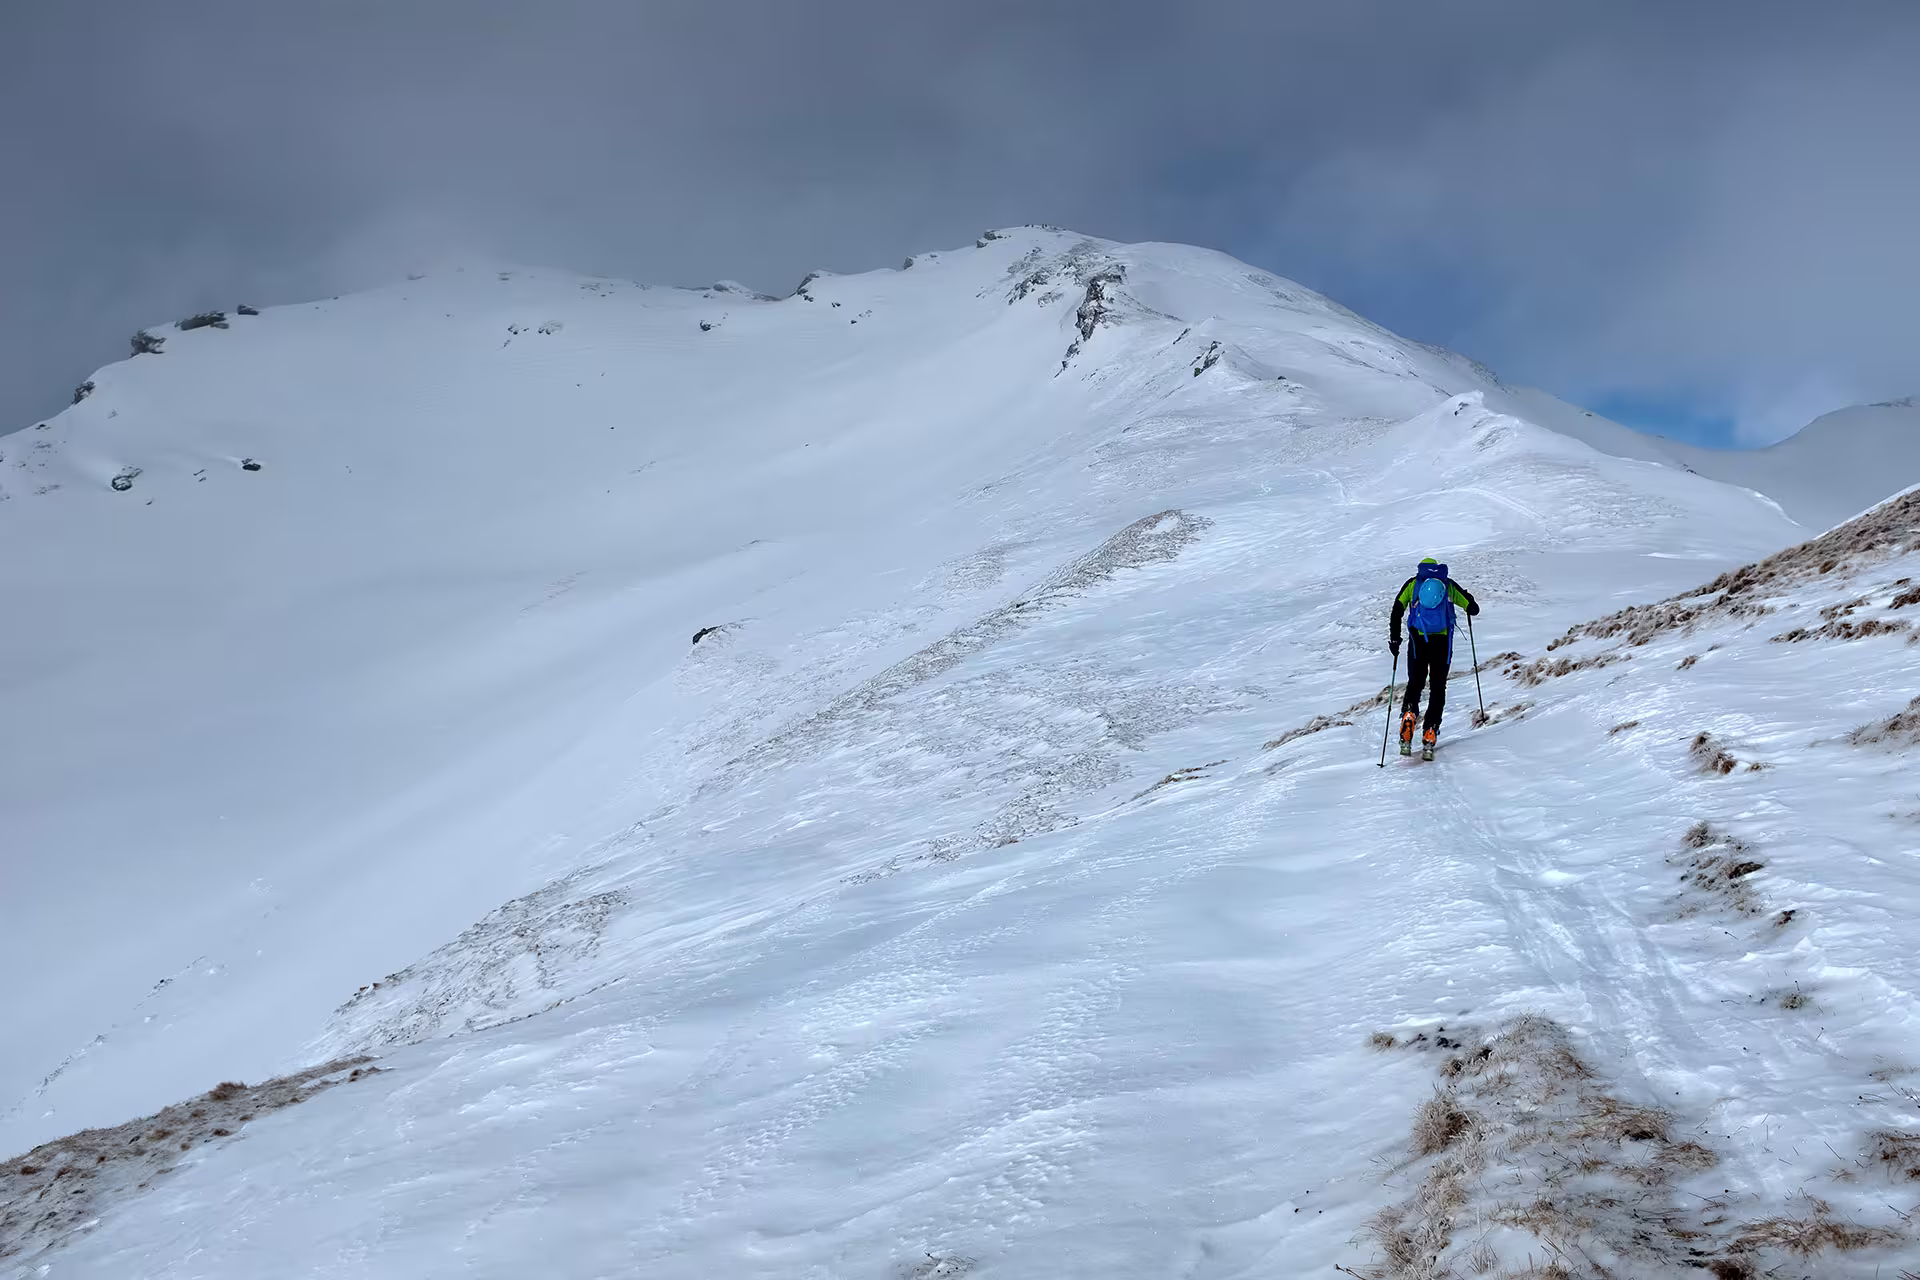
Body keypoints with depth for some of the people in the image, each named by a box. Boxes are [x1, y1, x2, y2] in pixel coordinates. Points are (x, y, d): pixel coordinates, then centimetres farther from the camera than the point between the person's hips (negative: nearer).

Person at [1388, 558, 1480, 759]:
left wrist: (1395, 638, 8)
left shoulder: (1413, 583, 14)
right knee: (1438, 687, 7)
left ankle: (1408, 715, -18)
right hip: (1442, 641, 0)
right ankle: (1429, 736, -6)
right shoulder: (1449, 584, 15)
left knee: (1415, 684, 13)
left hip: (1418, 639, 0)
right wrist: (1468, 602, 38)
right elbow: (1473, 608, 13)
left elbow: (1397, 609, 4)